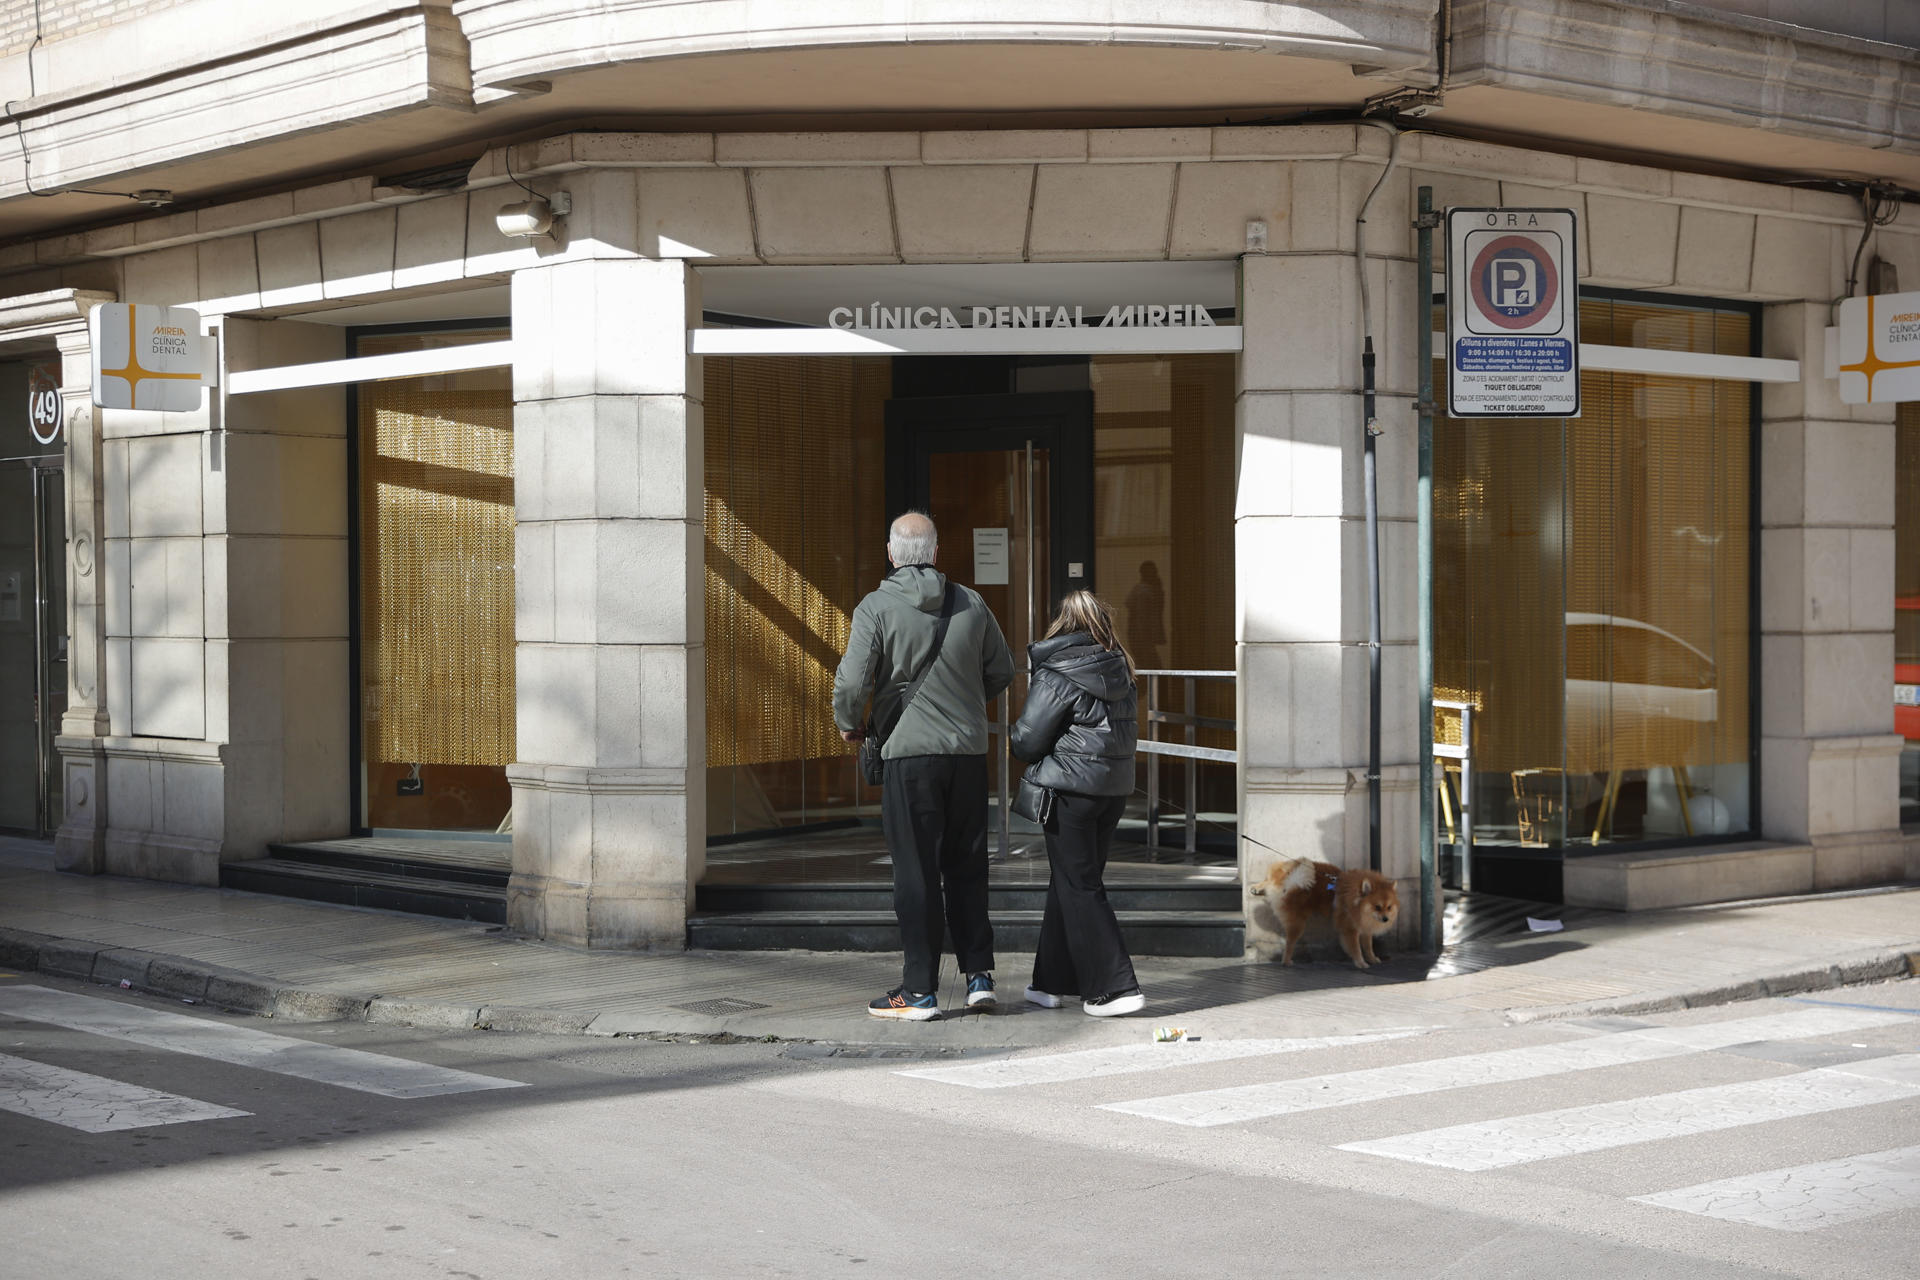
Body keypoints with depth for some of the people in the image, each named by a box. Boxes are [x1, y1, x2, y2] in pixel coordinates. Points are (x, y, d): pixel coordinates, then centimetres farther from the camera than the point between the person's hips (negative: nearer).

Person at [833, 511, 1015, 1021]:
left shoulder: (876, 607, -8)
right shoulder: (971, 604, 5)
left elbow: (851, 680, -14)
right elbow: (1002, 672, 12)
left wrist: (848, 723, 6)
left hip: (909, 751, -4)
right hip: (969, 750, 4)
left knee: (916, 872, 1)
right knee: (966, 867, 14)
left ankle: (920, 990, 4)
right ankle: (979, 973, 13)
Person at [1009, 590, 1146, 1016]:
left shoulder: (1057, 677, -13)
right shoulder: (1120, 671, 7)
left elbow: (1027, 739, -11)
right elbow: (1130, 730, 13)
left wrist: (1015, 743, 10)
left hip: (1071, 789, -7)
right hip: (1116, 788, 7)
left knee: (1079, 888, -1)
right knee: (1070, 882, 16)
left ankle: (1114, 988, -7)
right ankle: (1054, 982, 24)